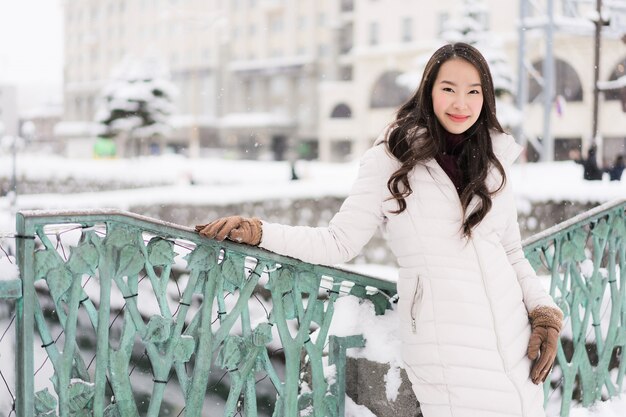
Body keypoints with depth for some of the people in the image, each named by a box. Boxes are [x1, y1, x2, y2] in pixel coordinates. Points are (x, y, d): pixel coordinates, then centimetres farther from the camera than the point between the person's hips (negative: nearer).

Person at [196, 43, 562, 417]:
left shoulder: (492, 161, 9)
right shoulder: (393, 158, -4)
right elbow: (339, 243, -2)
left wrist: (544, 310, 4)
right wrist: (257, 232, -12)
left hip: (516, 341, 5)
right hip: (448, 352, -4)